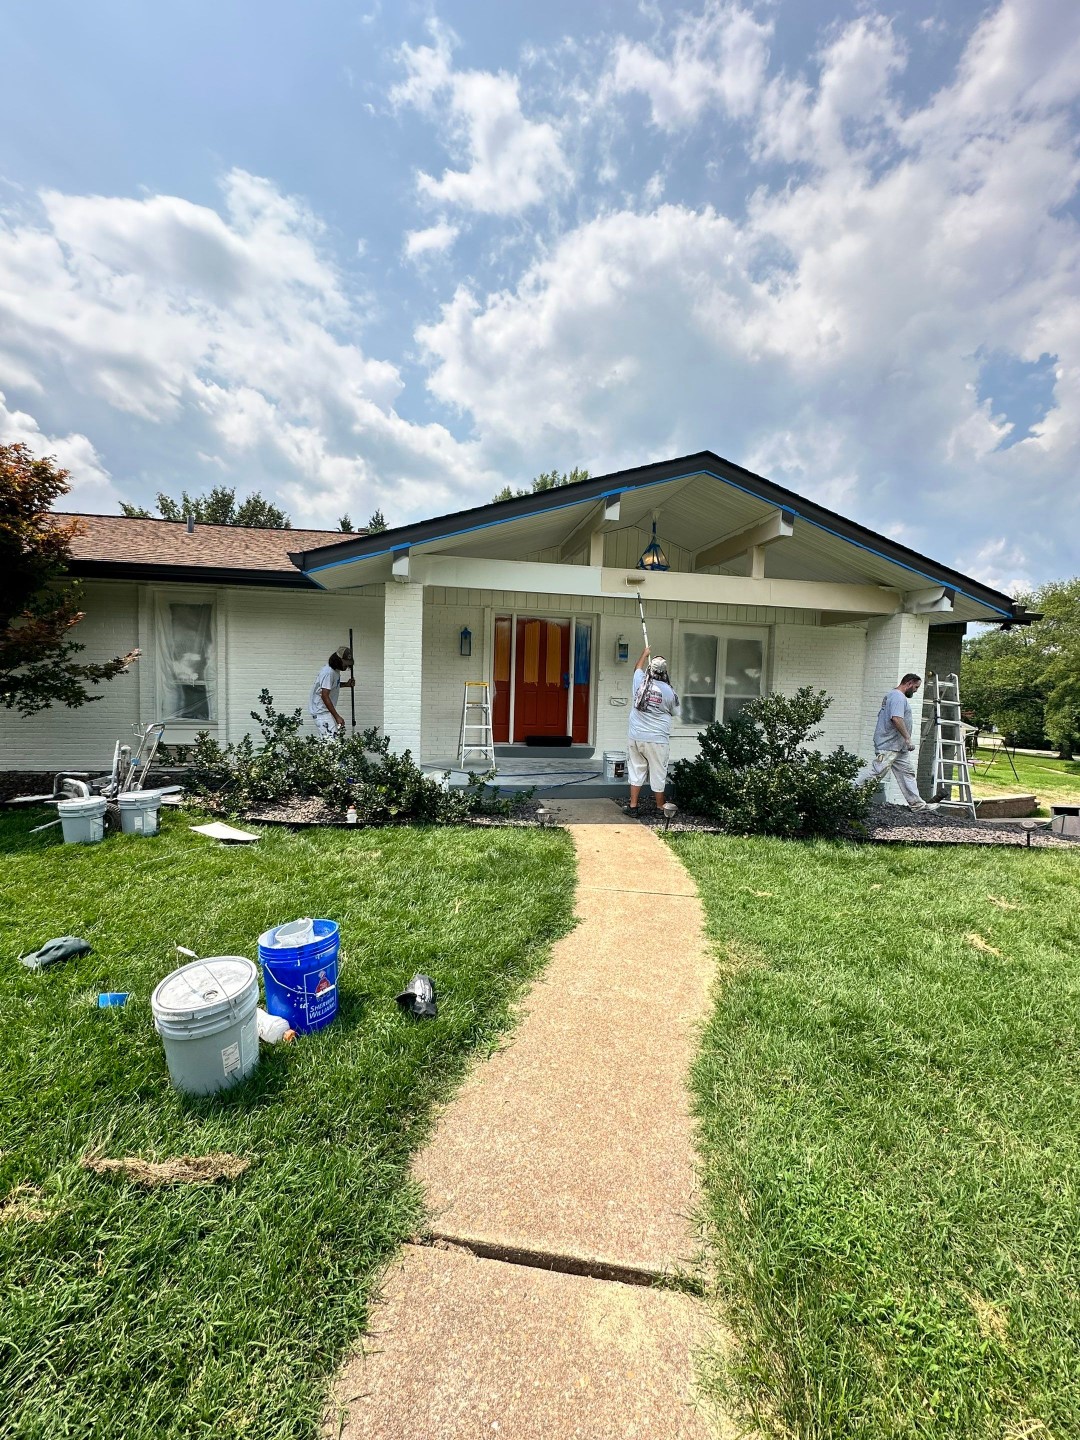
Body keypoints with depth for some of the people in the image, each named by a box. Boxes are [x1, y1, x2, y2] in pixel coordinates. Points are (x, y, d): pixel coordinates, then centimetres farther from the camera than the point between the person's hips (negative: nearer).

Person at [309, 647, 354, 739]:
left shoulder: (336, 670, 5)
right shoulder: (328, 672, -23)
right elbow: (325, 696, -26)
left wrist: (346, 684, 7)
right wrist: (337, 717, -27)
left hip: (327, 709, 10)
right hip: (321, 711, -10)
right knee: (330, 738, -16)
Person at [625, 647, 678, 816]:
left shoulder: (640, 682, -1)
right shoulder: (668, 691, -10)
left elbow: (638, 668, 23)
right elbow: (673, 711, 7)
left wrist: (644, 654, 39)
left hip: (635, 737, 4)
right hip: (656, 739, -3)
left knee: (636, 770, 11)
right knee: (658, 773, 9)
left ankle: (633, 806, 15)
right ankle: (660, 806, 22)